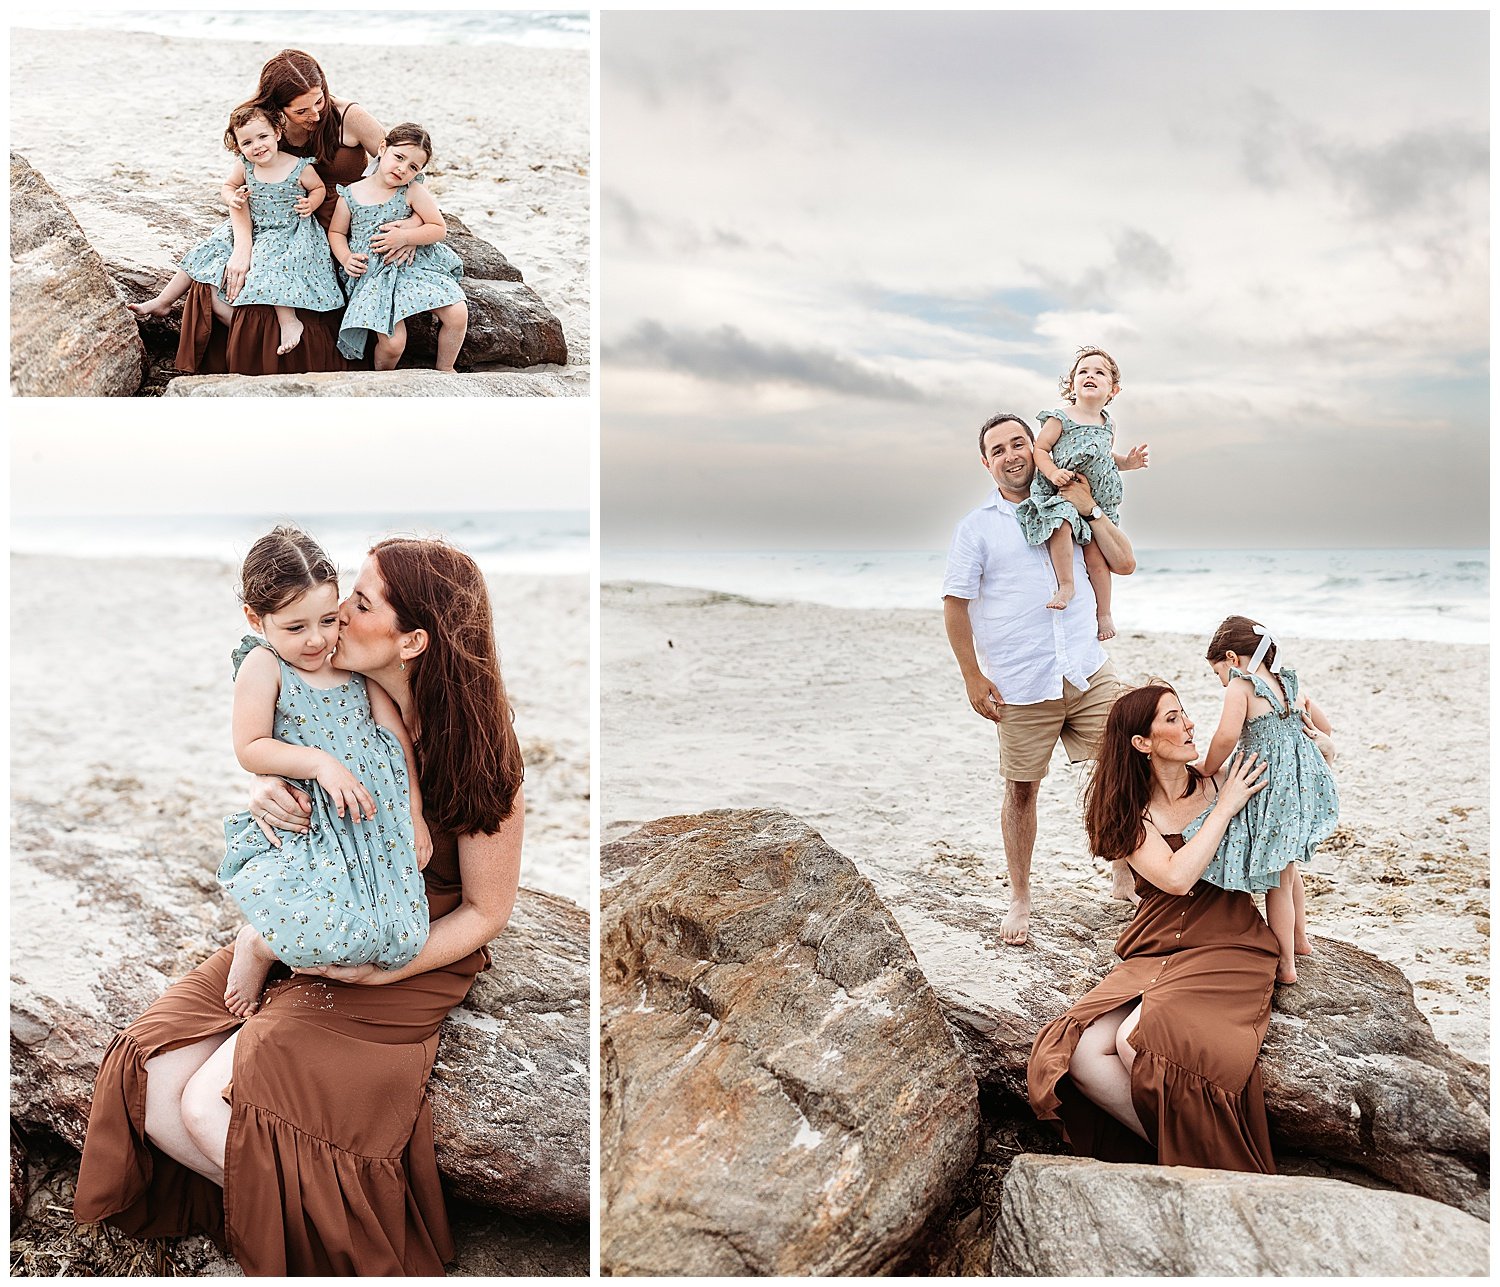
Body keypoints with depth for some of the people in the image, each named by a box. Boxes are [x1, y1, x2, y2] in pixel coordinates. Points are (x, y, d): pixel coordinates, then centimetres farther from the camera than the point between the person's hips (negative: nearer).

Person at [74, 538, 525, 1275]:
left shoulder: (476, 758, -21)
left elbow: (486, 912, -12)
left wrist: (377, 969, -20)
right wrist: (266, 792, -13)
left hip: (408, 966, -6)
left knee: (212, 1108, -19)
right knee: (152, 1083, -9)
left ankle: (302, 1224, 9)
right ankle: (276, 1203, 14)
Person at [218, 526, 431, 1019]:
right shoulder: (263, 665, -4)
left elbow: (397, 736, 11)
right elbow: (249, 749, -9)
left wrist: (414, 812, 6)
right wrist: (320, 762, -20)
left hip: (376, 823, 5)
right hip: (302, 826, -5)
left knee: (405, 940, -10)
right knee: (335, 934, -28)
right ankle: (258, 944, 7)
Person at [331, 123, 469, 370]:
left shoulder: (412, 192, -3)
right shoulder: (351, 195, 0)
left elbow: (439, 229, -2)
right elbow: (336, 232, 13)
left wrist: (404, 237, -17)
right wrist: (346, 258, -6)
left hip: (416, 264, 2)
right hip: (374, 273, -1)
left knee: (458, 314, -14)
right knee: (392, 344, -19)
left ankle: (444, 370, 12)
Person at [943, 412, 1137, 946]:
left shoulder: (1070, 510, 12)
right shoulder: (977, 526, 3)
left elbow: (1124, 563, 9)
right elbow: (955, 605, 1)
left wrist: (1091, 509, 0)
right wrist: (973, 678, -4)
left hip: (1087, 672, 3)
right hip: (1022, 686, -2)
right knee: (1021, 790, 5)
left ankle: (1126, 878, 20)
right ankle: (1020, 901, 20)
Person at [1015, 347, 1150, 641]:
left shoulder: (1107, 424, 13)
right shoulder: (1060, 418, -4)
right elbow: (1039, 450, -5)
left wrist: (1127, 461, 8)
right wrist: (1053, 473, -22)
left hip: (1097, 499, 4)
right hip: (1061, 495, -4)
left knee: (1096, 557, -2)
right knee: (1062, 525, -35)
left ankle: (1104, 612, 11)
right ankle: (1066, 585, -20)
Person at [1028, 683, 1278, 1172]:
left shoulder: (1218, 784, 6)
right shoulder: (1130, 815, 3)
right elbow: (1177, 878, -13)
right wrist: (1225, 808, -9)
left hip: (1225, 947, -2)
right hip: (1155, 951, 2)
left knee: (1138, 1039, -30)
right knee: (1081, 1051, -22)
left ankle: (1189, 1153, -8)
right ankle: (1169, 1149, -8)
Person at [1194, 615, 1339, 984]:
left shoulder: (1240, 686, -11)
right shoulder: (1292, 684, 12)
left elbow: (1227, 736, -25)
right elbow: (1325, 727, 22)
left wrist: (1208, 770, -11)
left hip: (1272, 790, -8)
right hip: (1305, 783, 8)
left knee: (1277, 879, 4)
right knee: (1287, 865, 28)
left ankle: (1285, 964, 13)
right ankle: (1300, 939, 43)